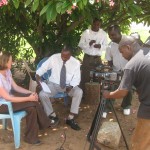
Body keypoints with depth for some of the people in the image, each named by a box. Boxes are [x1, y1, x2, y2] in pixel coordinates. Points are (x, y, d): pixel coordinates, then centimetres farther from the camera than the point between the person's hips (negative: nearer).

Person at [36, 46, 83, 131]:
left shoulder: (76, 63, -8)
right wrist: (38, 75, -21)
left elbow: (76, 78, -6)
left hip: (68, 85, 0)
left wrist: (71, 86, -27)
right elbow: (44, 67, 0)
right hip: (54, 84, 0)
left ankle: (70, 118, -18)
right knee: (42, 94, -27)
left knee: (79, 92, -30)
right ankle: (53, 116, -6)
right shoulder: (54, 58, -8)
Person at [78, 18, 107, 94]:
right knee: (85, 77, -1)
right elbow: (80, 44, -1)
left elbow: (106, 46, 6)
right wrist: (89, 43, -19)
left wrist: (100, 46, -16)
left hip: (98, 59, 2)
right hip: (87, 58, -2)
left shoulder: (103, 33, 3)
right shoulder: (86, 32, -2)